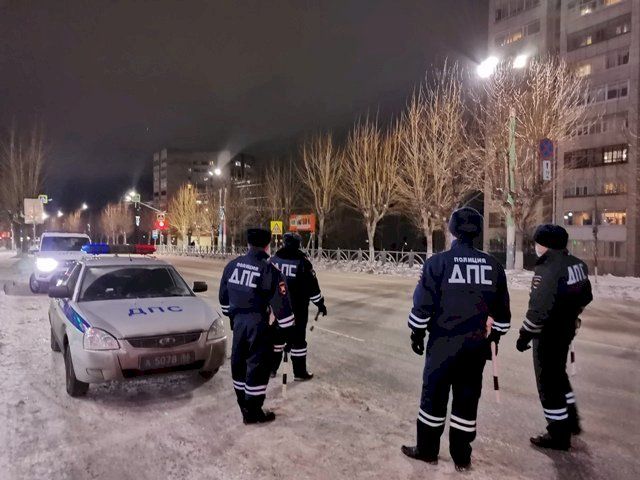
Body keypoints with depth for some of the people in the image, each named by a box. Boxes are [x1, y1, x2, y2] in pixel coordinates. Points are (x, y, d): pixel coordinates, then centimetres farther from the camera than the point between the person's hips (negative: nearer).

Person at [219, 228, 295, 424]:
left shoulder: (232, 265, 2)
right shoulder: (270, 271, -16)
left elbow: (223, 296, 13)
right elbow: (280, 303, -15)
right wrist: (288, 328, -5)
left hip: (238, 321, 6)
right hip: (258, 324, -6)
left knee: (239, 362, 17)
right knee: (257, 365, 4)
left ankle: (244, 405, 31)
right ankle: (253, 412, 14)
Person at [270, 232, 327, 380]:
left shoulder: (274, 259, 2)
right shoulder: (302, 261, -12)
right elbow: (312, 285, -10)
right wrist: (320, 304, 0)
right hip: (297, 307, -4)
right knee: (298, 338, 4)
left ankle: (272, 368, 24)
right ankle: (299, 372, 11)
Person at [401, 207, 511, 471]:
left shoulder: (438, 262, -11)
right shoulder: (493, 265, 1)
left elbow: (422, 304, -11)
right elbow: (501, 309, 8)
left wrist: (417, 334, 2)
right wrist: (495, 336, 21)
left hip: (443, 343, -3)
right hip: (477, 345, 4)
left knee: (434, 395, 11)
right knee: (467, 399, 14)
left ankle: (427, 450, 24)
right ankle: (462, 457, 25)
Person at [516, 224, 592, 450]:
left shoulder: (547, 270, -25)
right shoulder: (577, 264, 3)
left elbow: (539, 309, -28)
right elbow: (585, 296, 13)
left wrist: (525, 334, -17)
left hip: (549, 333, -9)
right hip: (566, 328, 9)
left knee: (548, 381, 4)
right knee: (558, 373, 26)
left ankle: (558, 434, 16)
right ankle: (571, 419, 41)